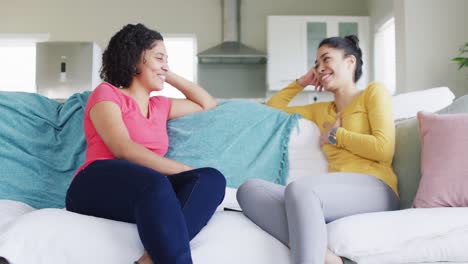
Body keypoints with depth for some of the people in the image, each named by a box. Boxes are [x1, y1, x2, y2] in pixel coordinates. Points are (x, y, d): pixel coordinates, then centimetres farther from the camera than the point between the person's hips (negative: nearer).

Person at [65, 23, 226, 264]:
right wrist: (185, 170, -16)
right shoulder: (106, 93, 8)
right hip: (98, 186, -5)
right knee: (154, 182, -40)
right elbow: (123, 149, -10)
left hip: (146, 190, 6)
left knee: (212, 178, -26)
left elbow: (208, 105, 39)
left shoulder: (160, 106, 28)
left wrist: (170, 76, 31)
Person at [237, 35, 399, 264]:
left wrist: (336, 135, 6)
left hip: (374, 190, -5)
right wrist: (301, 82, 30)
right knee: (249, 189, -20)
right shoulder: (321, 110, 28)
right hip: (335, 199, 6)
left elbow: (384, 149, -3)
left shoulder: (374, 92, 12)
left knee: (299, 189, -36)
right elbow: (271, 109, 36)